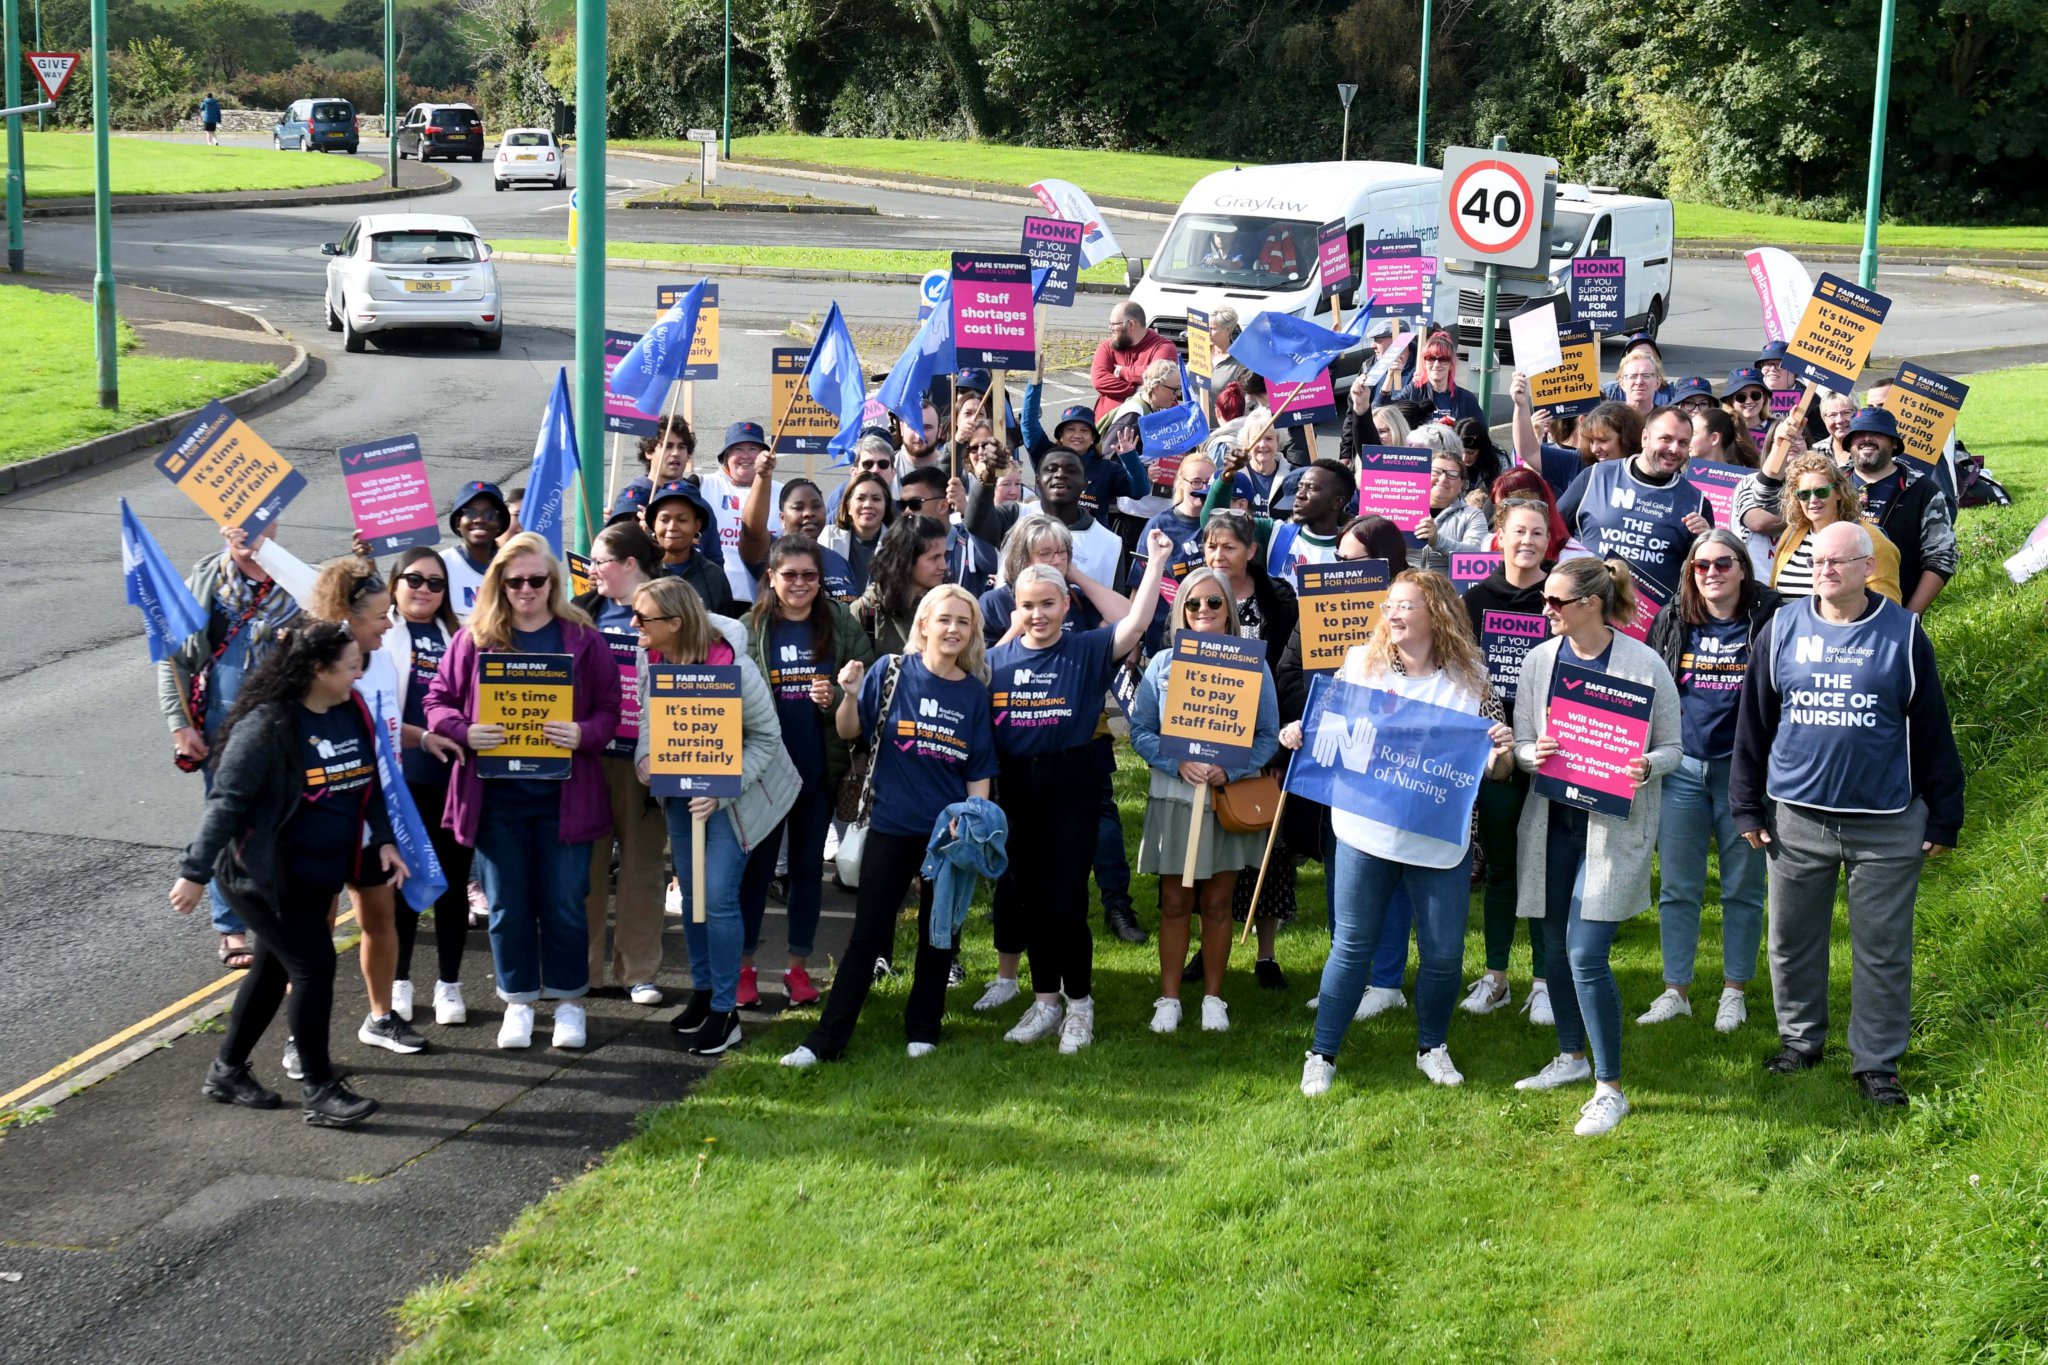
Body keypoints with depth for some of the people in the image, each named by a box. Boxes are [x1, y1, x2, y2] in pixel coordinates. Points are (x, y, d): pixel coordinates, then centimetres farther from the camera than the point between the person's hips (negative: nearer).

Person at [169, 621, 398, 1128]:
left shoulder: (352, 712, 3)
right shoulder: (267, 725, -21)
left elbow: (368, 781, 16)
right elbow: (226, 802, -21)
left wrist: (383, 840, 7)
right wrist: (195, 873, -20)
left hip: (321, 872, 8)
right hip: (267, 875, -8)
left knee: (275, 967, 16)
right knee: (314, 966, -10)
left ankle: (226, 1072, 31)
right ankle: (318, 1091, 0)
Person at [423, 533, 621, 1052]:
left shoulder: (582, 638, 1)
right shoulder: (474, 638, 3)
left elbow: (610, 707, 1)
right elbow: (438, 700, 5)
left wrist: (583, 734, -19)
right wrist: (464, 732, -15)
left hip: (564, 794, -1)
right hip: (496, 795, 1)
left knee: (565, 904, 6)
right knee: (507, 905, 9)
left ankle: (568, 1001, 21)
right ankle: (518, 1002, 23)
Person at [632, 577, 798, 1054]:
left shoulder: (731, 666, -28)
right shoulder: (650, 657, -12)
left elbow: (766, 737, -19)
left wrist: (721, 791, -25)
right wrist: (645, 756, -17)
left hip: (734, 793, -6)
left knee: (718, 898, -8)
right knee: (691, 895, 15)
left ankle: (725, 1011, 3)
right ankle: (702, 992, 31)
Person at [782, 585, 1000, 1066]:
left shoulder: (975, 693, 1)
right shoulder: (891, 671, -5)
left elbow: (978, 772, 4)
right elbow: (848, 731, -1)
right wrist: (851, 696, -19)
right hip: (892, 826, -2)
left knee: (938, 934, 11)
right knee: (869, 935, -1)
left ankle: (923, 1029, 26)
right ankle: (826, 1040, 4)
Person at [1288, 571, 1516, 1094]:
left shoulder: (1470, 680, -1)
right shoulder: (1360, 664, 1)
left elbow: (1495, 771, 2)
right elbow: (1324, 728, 12)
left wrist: (1502, 751, -20)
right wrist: (1298, 734, -9)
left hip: (1441, 841, 0)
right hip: (1366, 831, 0)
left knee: (1444, 952, 8)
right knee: (1352, 946, 6)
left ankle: (1432, 1046, 30)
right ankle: (1322, 1054, 16)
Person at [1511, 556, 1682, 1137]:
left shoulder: (1644, 665, -8)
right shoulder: (1539, 661, 3)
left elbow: (1671, 747, -1)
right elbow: (1520, 742, 7)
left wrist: (1646, 768, -23)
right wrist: (1535, 754, -16)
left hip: (1615, 823, -5)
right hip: (1552, 820, 5)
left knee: (1586, 954, -12)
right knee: (1555, 945, 14)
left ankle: (1610, 1089, -1)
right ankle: (1572, 1056, 36)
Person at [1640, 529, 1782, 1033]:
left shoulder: (1769, 620, -3)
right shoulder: (1672, 621, 5)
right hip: (1680, 770, 3)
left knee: (1742, 887, 8)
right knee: (1677, 887, 8)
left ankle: (1735, 991, 21)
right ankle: (1676, 990, 18)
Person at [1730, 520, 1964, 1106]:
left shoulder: (1903, 634, -2)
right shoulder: (1782, 630, 3)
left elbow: (1932, 730, 2)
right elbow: (1753, 723, 8)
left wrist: (1943, 817, 1)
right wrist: (1748, 807, 7)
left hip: (1888, 824, -2)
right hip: (1797, 820, 2)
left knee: (1883, 948, 4)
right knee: (1793, 939, 12)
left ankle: (1877, 1060, 15)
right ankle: (1800, 1038, 30)